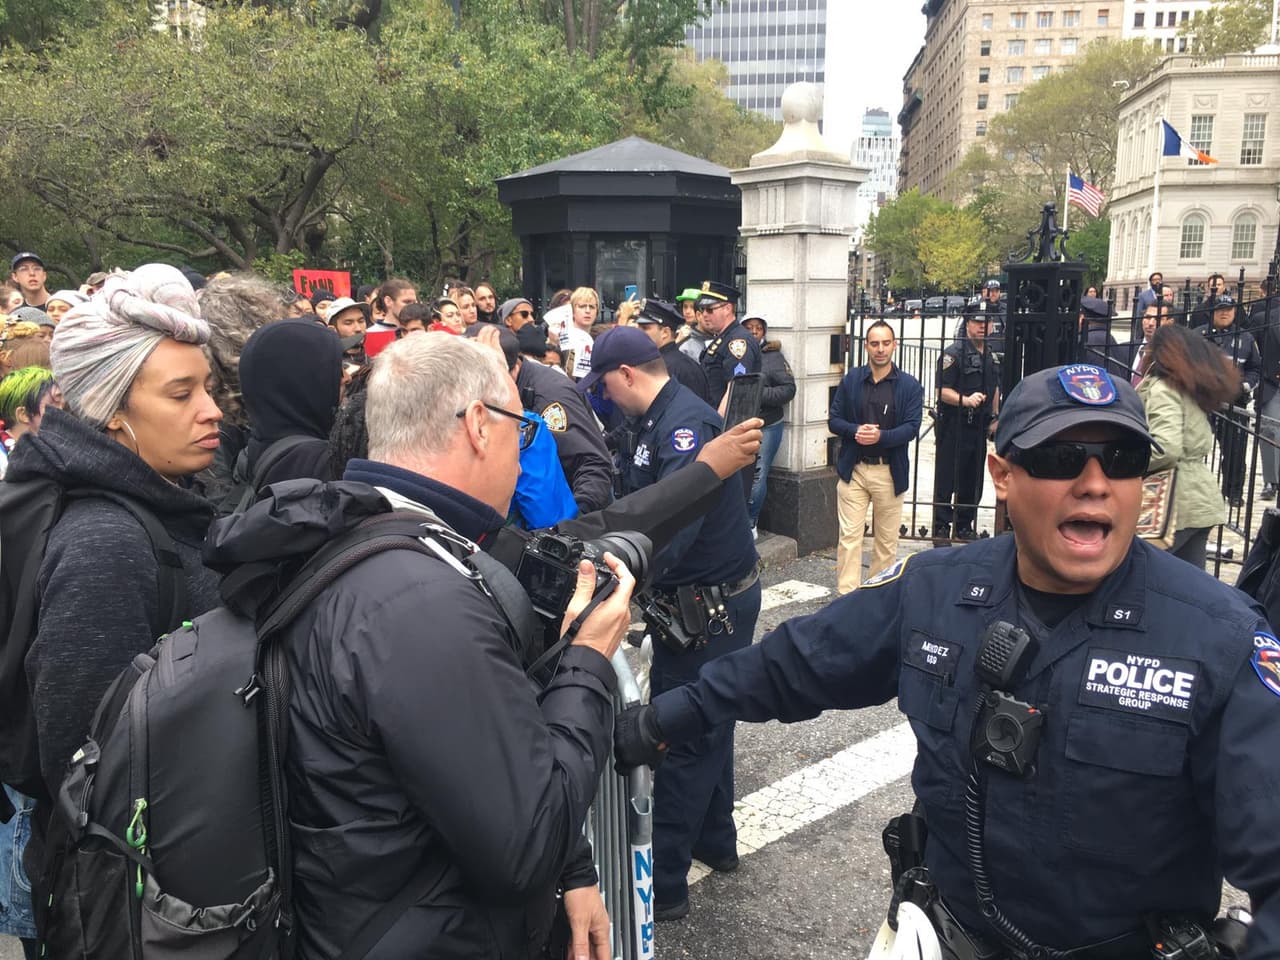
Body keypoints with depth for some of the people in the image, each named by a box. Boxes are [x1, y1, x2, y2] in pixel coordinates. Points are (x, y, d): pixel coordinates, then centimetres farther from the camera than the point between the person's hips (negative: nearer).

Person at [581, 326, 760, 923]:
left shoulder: (685, 422, -21)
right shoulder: (656, 422, 11)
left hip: (712, 607, -10)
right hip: (700, 599, 10)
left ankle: (663, 884, 10)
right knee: (705, 727, 21)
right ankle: (715, 842, 39)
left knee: (684, 737, -2)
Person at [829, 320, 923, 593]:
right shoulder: (850, 380, 5)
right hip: (853, 469, 0)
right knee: (849, 536, -4)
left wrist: (881, 436, -24)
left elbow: (912, 427, -8)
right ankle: (847, 596, -2)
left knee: (887, 539, 9)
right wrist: (855, 430, -16)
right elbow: (833, 420, 5)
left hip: (890, 471, 0)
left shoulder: (909, 386, 0)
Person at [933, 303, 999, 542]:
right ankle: (941, 528, 6)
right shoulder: (954, 353, -8)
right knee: (946, 480, -2)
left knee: (973, 481, 12)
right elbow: (943, 391, -15)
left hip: (979, 427, 7)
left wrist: (994, 418, 22)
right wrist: (966, 400, -29)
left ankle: (965, 526, 24)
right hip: (954, 426, -7)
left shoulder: (992, 356, 15)